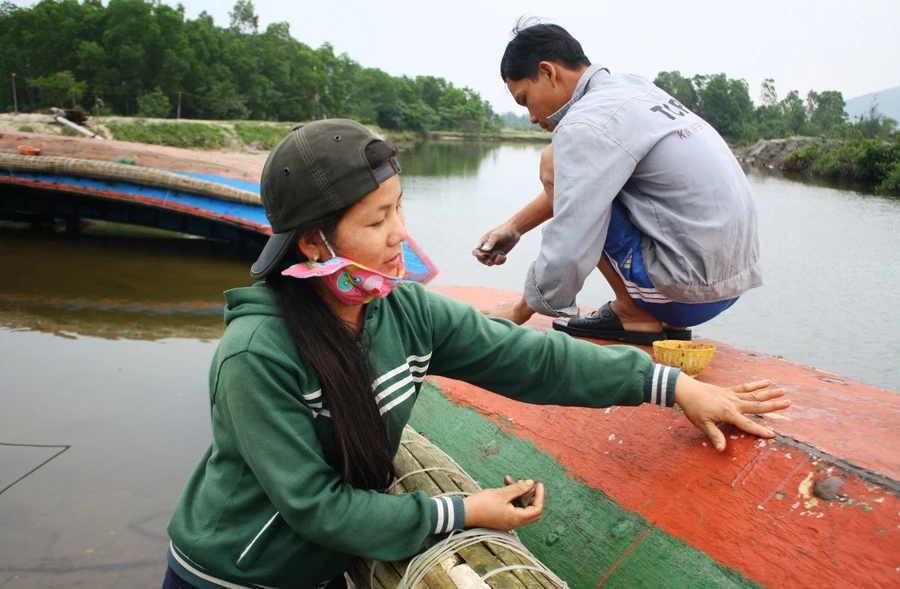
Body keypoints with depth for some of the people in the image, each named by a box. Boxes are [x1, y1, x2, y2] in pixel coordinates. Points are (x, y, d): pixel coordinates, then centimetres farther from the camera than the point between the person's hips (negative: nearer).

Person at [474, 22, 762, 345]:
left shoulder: (587, 123, -17)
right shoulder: (630, 88, 10)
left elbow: (568, 250, -20)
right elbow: (572, 186, 21)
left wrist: (521, 310, -5)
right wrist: (515, 226, 16)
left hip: (692, 287, -9)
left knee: (554, 167, -6)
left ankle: (635, 314, -2)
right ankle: (666, 319, 14)